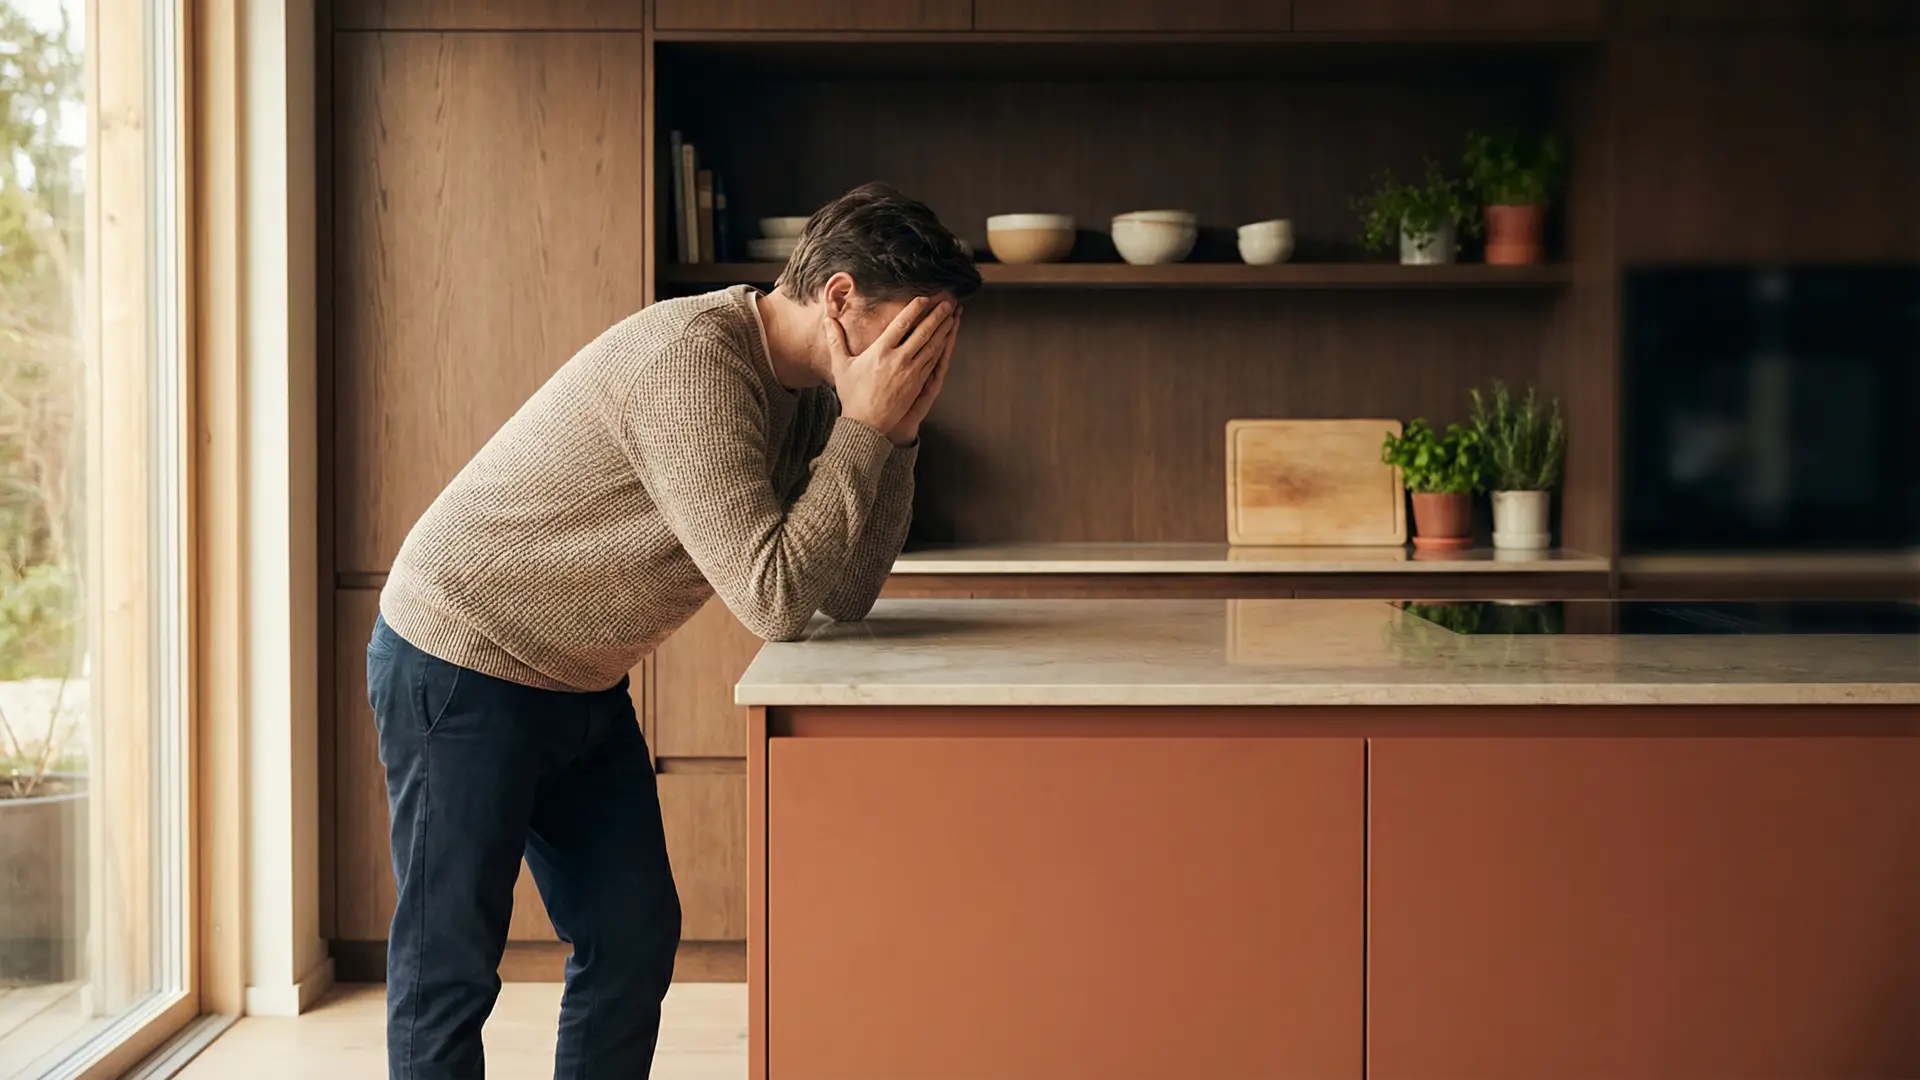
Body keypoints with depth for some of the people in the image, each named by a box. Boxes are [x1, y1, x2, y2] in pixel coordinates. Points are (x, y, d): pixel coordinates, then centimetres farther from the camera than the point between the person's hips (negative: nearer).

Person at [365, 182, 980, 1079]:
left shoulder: (808, 391, 0)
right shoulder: (691, 360, -28)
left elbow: (848, 596, -3)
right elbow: (774, 602, -31)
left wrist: (897, 430, -13)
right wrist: (865, 428, -26)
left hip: (582, 690, 9)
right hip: (460, 666, -9)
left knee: (635, 939, 10)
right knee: (450, 970, -1)